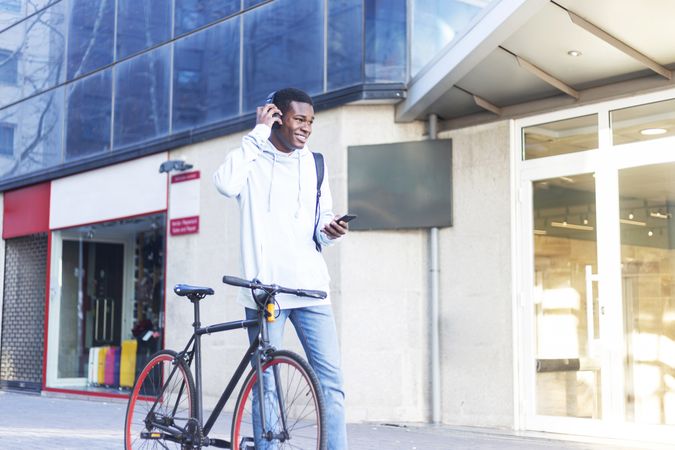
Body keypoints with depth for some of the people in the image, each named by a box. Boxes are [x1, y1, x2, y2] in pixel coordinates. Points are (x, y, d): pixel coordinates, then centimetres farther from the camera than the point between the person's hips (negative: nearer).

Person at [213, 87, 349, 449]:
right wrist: (257, 134, -13)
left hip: (310, 286, 3)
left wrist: (329, 231, -3)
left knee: (330, 380, -3)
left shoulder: (314, 164, 13)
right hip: (265, 287, -3)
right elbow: (226, 184, -20)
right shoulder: (252, 157, 2)